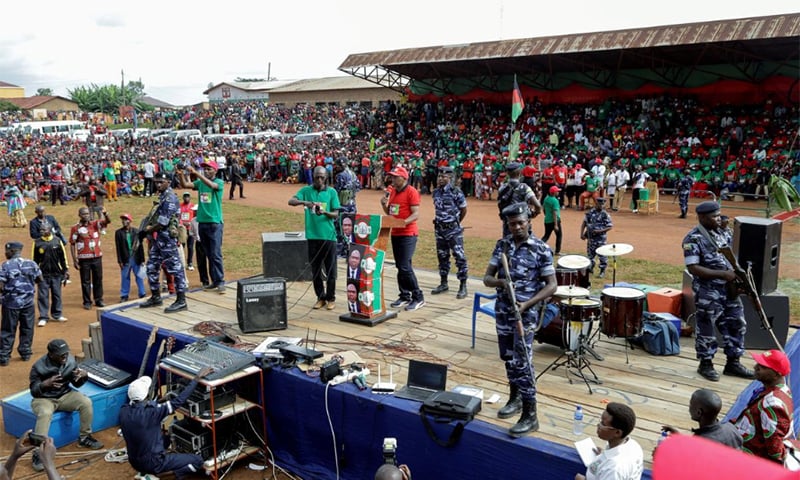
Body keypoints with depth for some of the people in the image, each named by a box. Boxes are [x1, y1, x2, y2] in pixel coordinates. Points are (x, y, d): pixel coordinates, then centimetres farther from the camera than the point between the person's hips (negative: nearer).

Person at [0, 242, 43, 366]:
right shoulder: (31, 263, -2)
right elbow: (39, 279, 7)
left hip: (10, 303, -2)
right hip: (28, 302, 3)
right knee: (27, 328, 15)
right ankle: (25, 352, 23)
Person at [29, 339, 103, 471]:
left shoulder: (71, 361, -9)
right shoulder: (39, 367, -20)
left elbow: (76, 384, 3)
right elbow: (33, 391, -15)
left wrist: (84, 375, -21)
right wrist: (46, 383, -38)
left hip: (65, 395, 4)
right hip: (44, 398, -4)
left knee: (86, 402, -21)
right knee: (45, 413, -37)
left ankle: (84, 437, -1)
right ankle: (38, 452, -30)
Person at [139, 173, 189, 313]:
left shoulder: (170, 198, -15)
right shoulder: (163, 196, 15)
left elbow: (163, 223, -19)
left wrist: (146, 231, -9)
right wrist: (149, 226, 8)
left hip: (167, 238, -10)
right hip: (158, 238, 10)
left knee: (175, 268, -6)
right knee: (152, 267, 15)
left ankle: (181, 301, -2)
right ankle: (156, 297, 26)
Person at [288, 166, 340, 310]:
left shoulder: (332, 192, 3)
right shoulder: (306, 190, 4)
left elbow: (336, 215, 0)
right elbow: (291, 201, -9)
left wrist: (324, 212, -20)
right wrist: (304, 202, -28)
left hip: (328, 235, -1)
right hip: (312, 235, 1)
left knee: (330, 269, 4)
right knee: (315, 269, 9)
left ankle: (331, 298, 17)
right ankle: (320, 297, 22)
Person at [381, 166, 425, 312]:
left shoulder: (411, 192, -11)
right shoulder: (392, 191, 12)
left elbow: (416, 214, -16)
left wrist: (405, 222, -32)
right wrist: (384, 204, -1)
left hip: (408, 234, -8)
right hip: (395, 233, 8)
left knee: (405, 267, -11)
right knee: (399, 266, 12)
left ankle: (418, 298, 0)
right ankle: (404, 296, 22)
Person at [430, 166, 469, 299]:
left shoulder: (456, 192, -13)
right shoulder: (436, 192, 4)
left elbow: (463, 210, -3)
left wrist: (455, 223, 7)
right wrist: (441, 222, 13)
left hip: (454, 230, -6)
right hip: (439, 229, 6)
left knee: (459, 257, -5)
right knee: (442, 257, 14)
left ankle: (463, 286, 1)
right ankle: (443, 283, 26)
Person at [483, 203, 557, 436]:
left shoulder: (541, 249, -9)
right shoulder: (502, 245, 4)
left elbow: (551, 286, -9)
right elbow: (487, 278, 4)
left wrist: (526, 304, -20)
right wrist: (500, 282, -19)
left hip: (526, 313, -5)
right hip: (502, 310, 5)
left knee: (522, 362, -8)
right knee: (507, 357, 16)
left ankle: (530, 415, -1)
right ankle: (515, 397, 35)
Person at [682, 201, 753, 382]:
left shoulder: (721, 234, 9)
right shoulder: (693, 239, -15)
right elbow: (693, 268, -21)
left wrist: (737, 273, 1)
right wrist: (723, 274, -22)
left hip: (729, 289, 8)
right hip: (707, 293, -8)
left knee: (737, 324, 13)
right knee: (706, 329, 5)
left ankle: (733, 363, 27)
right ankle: (706, 365, 22)